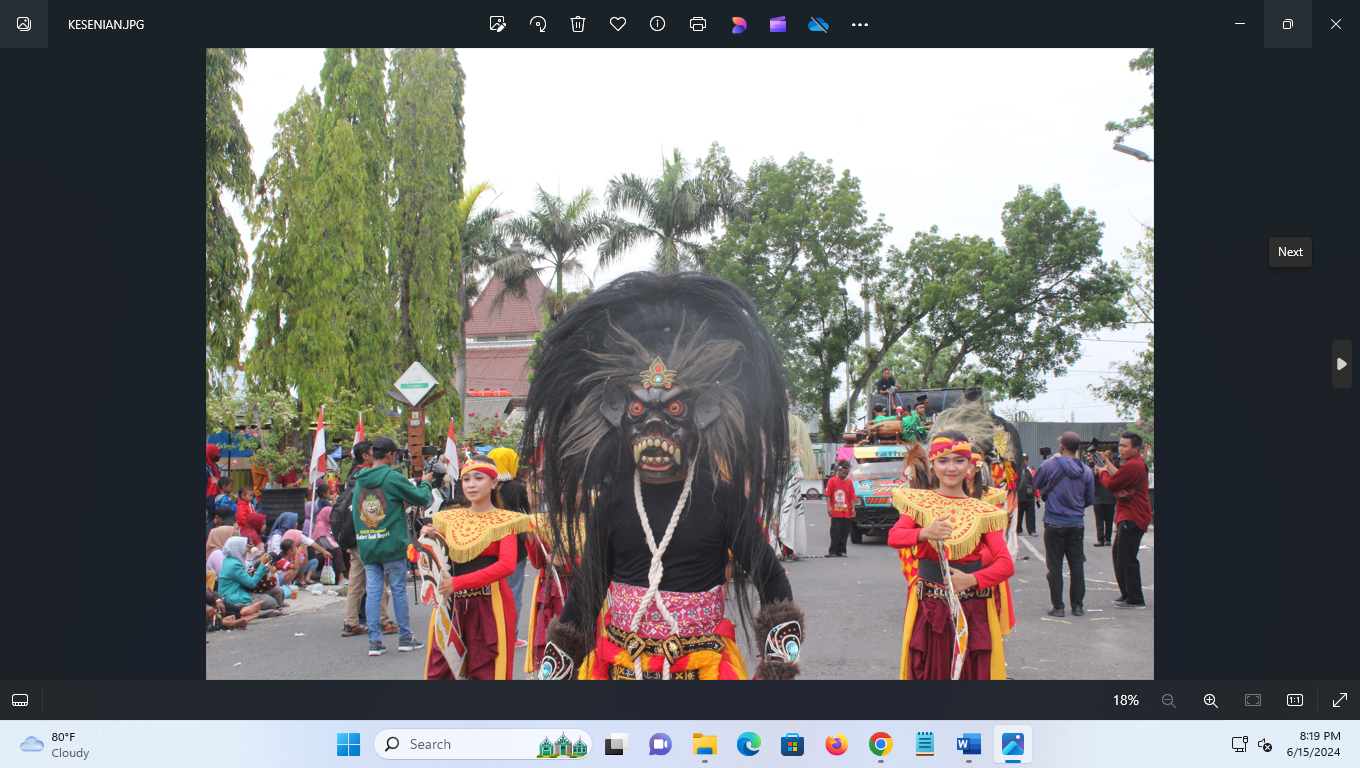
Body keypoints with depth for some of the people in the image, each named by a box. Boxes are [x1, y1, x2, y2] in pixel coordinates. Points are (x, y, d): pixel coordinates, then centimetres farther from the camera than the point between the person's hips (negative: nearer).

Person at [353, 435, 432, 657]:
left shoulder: (359, 480, 7)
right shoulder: (392, 477, -10)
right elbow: (422, 498, -6)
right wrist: (425, 482, 15)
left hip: (366, 546, 5)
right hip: (391, 546, -5)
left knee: (373, 592, 6)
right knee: (399, 591, 6)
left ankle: (374, 640, 4)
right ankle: (404, 638, 14)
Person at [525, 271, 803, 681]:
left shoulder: (721, 496, -4)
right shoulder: (612, 497, 1)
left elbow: (770, 577, 3)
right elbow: (588, 584, 12)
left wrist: (780, 659, -7)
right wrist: (555, 662, 9)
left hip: (703, 663, -2)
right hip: (618, 664, 2)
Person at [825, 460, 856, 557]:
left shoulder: (849, 482, 10)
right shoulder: (832, 481, 0)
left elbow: (852, 497, 10)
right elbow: (828, 495, -2)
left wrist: (853, 508, 2)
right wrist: (829, 507, -10)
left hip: (846, 513, 4)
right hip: (835, 513, -4)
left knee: (844, 533, 4)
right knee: (835, 532, -6)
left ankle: (841, 551, 10)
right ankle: (832, 551, -2)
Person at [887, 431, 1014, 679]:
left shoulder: (983, 512, 5)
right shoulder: (920, 502, 5)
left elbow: (1006, 564, -4)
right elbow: (893, 537, -13)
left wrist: (971, 579, -21)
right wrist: (925, 533, -32)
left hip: (974, 611, 0)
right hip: (928, 609, 0)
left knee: (973, 671, 1)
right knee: (927, 671, 3)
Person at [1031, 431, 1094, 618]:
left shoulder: (1050, 465, -10)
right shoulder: (1086, 471, -1)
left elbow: (1036, 483, 9)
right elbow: (1090, 499, 8)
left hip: (1054, 523, -2)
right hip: (1077, 524, 3)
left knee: (1055, 567, 3)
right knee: (1077, 565, 10)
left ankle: (1058, 607, 4)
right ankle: (1078, 606, 13)